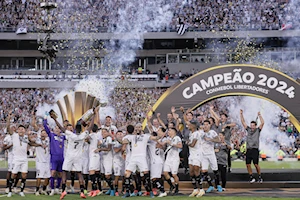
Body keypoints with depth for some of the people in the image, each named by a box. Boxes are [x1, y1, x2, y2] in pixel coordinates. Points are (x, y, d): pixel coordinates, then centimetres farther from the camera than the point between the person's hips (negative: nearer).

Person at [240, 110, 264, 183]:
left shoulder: (258, 130, 5)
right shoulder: (248, 129, 13)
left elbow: (262, 123, -6)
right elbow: (243, 122, 13)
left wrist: (259, 115, -9)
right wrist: (241, 114, 6)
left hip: (255, 150, -4)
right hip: (248, 149, 4)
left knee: (256, 164, -7)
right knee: (248, 164, 0)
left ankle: (260, 177, 6)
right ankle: (251, 178, 10)